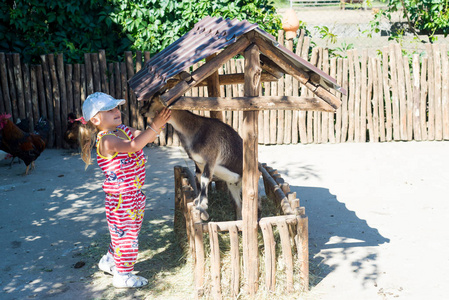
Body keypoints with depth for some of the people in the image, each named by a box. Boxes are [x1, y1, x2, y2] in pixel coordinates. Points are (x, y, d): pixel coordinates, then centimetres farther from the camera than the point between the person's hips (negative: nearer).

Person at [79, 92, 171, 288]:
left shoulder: (124, 131, 6)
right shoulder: (106, 141, -24)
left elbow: (148, 138, 4)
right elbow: (135, 145, -39)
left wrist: (158, 124, -16)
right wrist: (155, 125, -39)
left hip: (135, 194, 9)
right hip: (120, 198, -9)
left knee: (129, 232, 24)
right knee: (125, 235, 4)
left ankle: (109, 261, 43)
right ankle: (122, 275, 20)